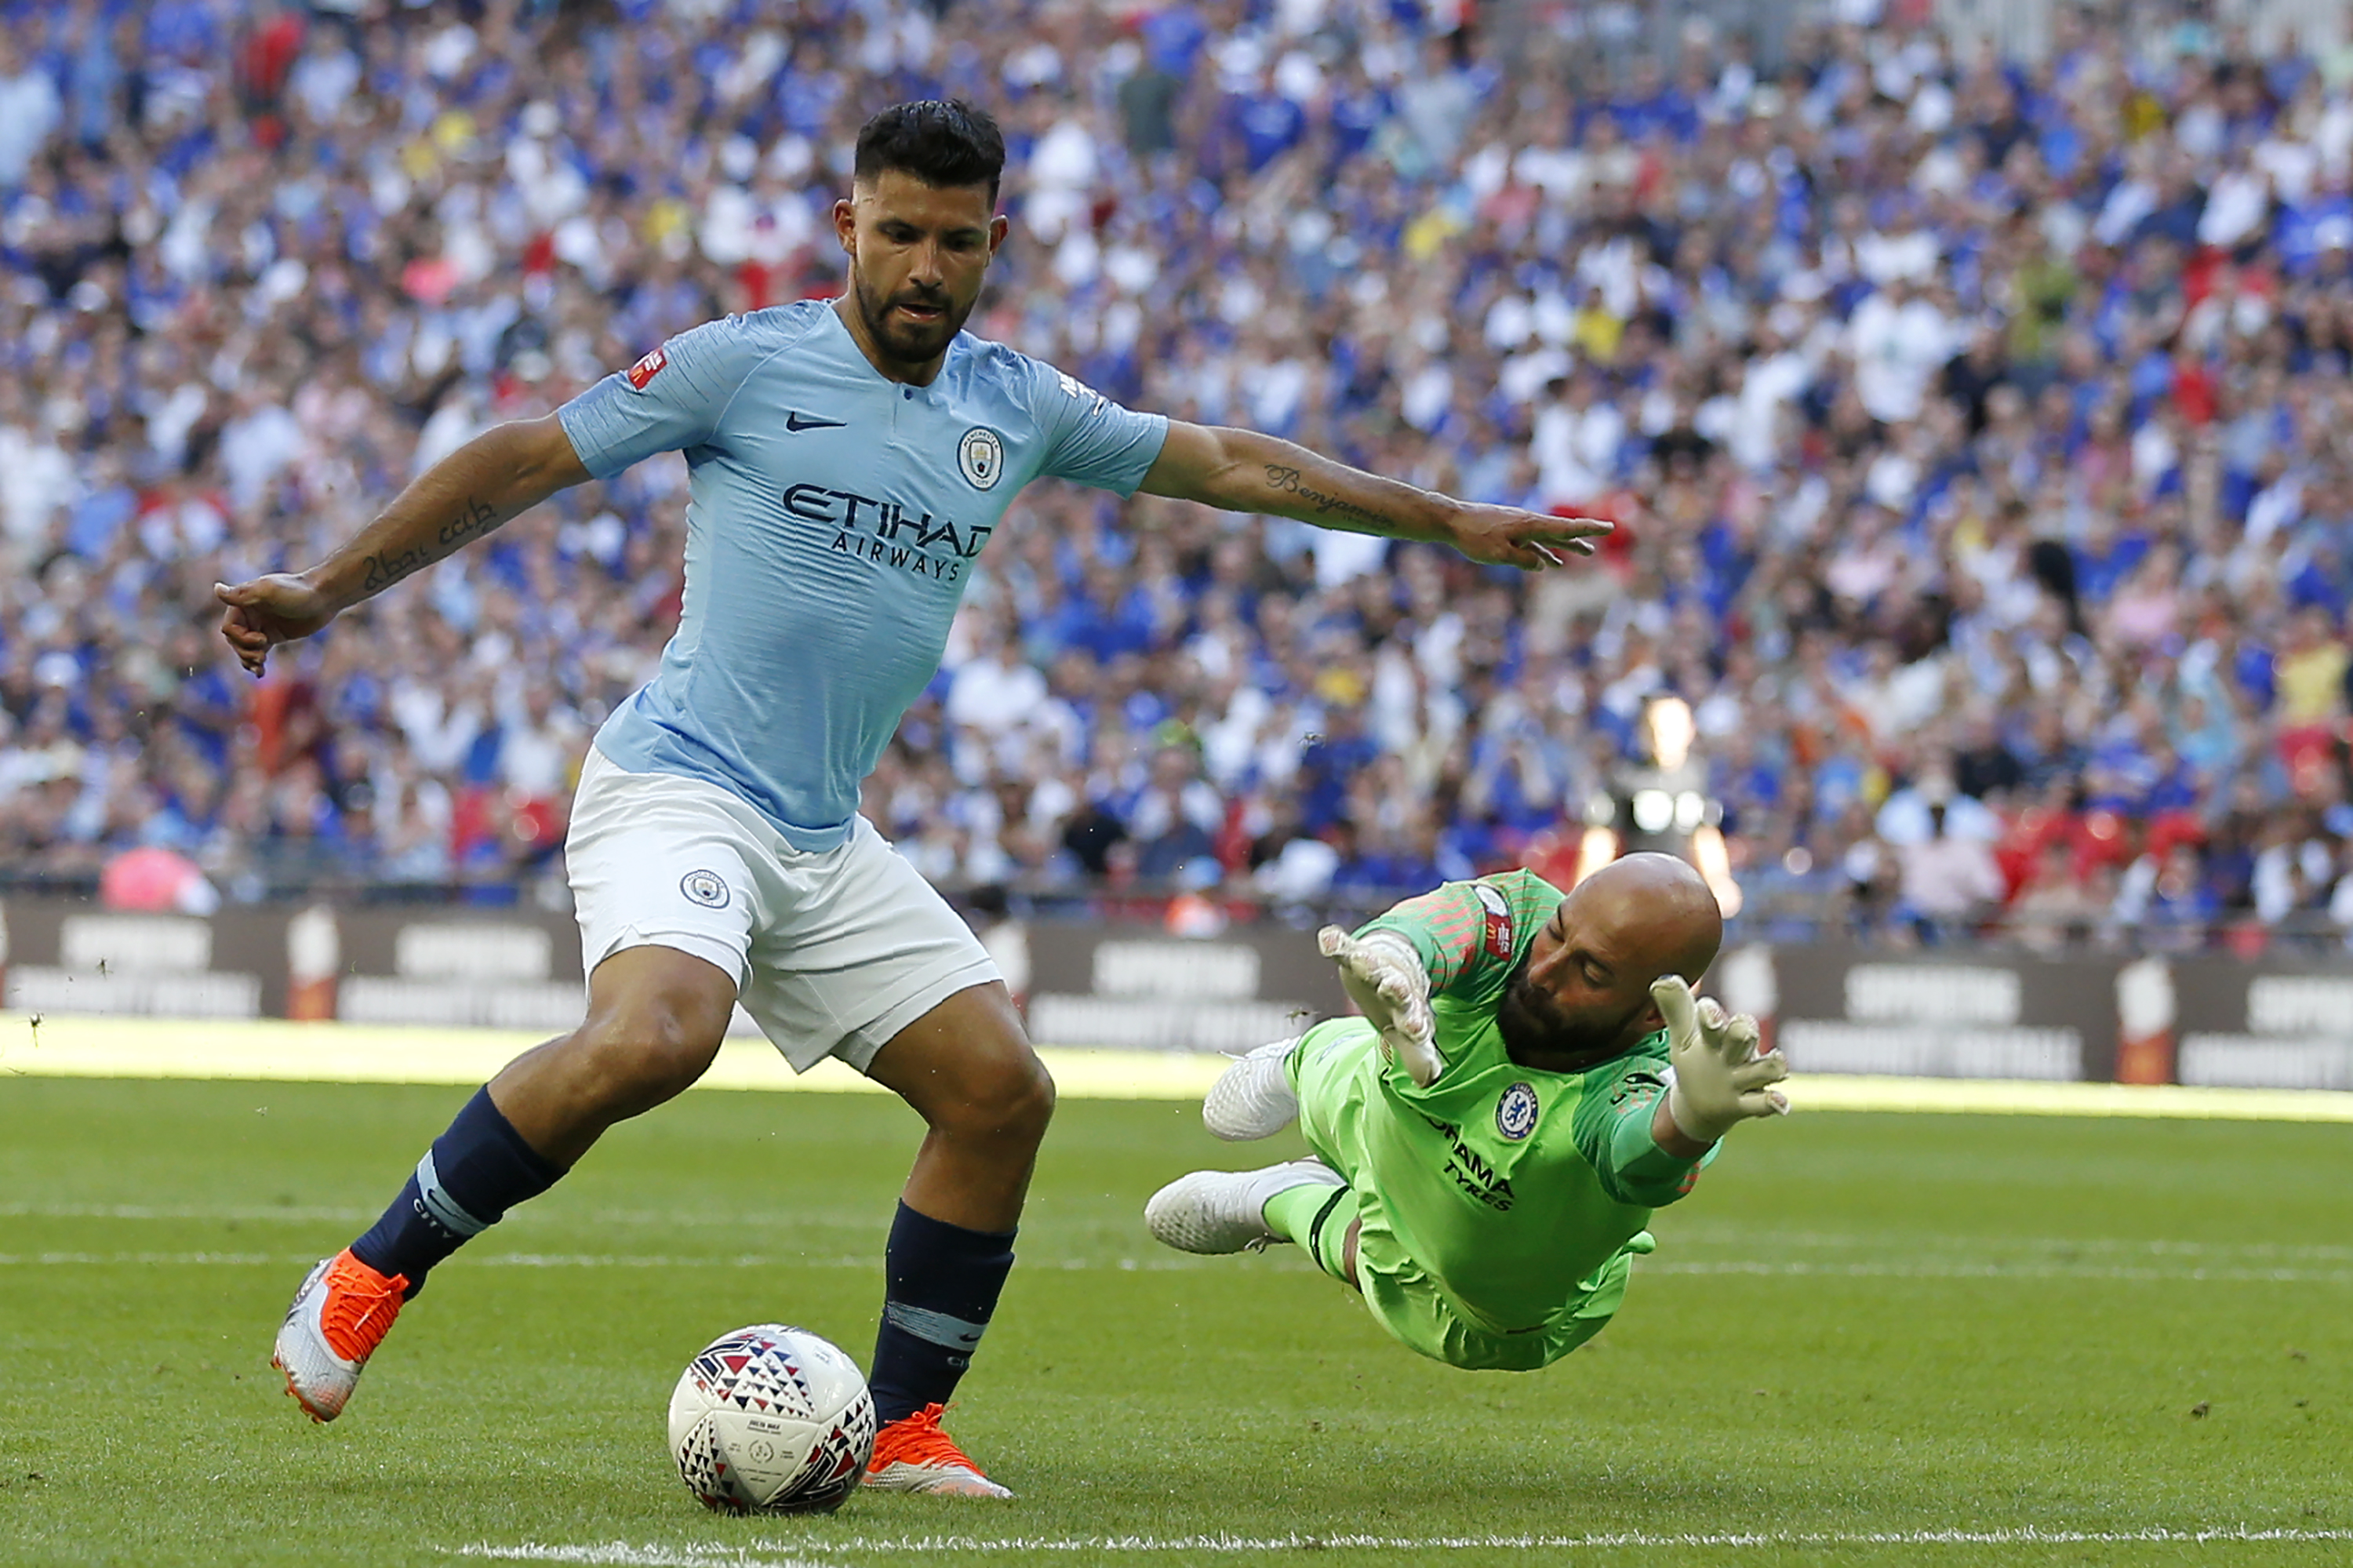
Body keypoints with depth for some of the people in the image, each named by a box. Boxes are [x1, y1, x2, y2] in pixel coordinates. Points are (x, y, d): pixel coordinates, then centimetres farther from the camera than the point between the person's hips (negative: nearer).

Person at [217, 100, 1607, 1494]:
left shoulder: (1016, 408, 12)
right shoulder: (747, 363, -4)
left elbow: (1231, 464, 22)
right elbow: (524, 463, -2)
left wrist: (1453, 523, 27)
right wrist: (326, 593, -6)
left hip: (824, 843, 7)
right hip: (678, 789, -7)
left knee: (1002, 1089, -3)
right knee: (656, 1035, -33)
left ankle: (906, 1430, 9)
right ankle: (371, 1280, -18)